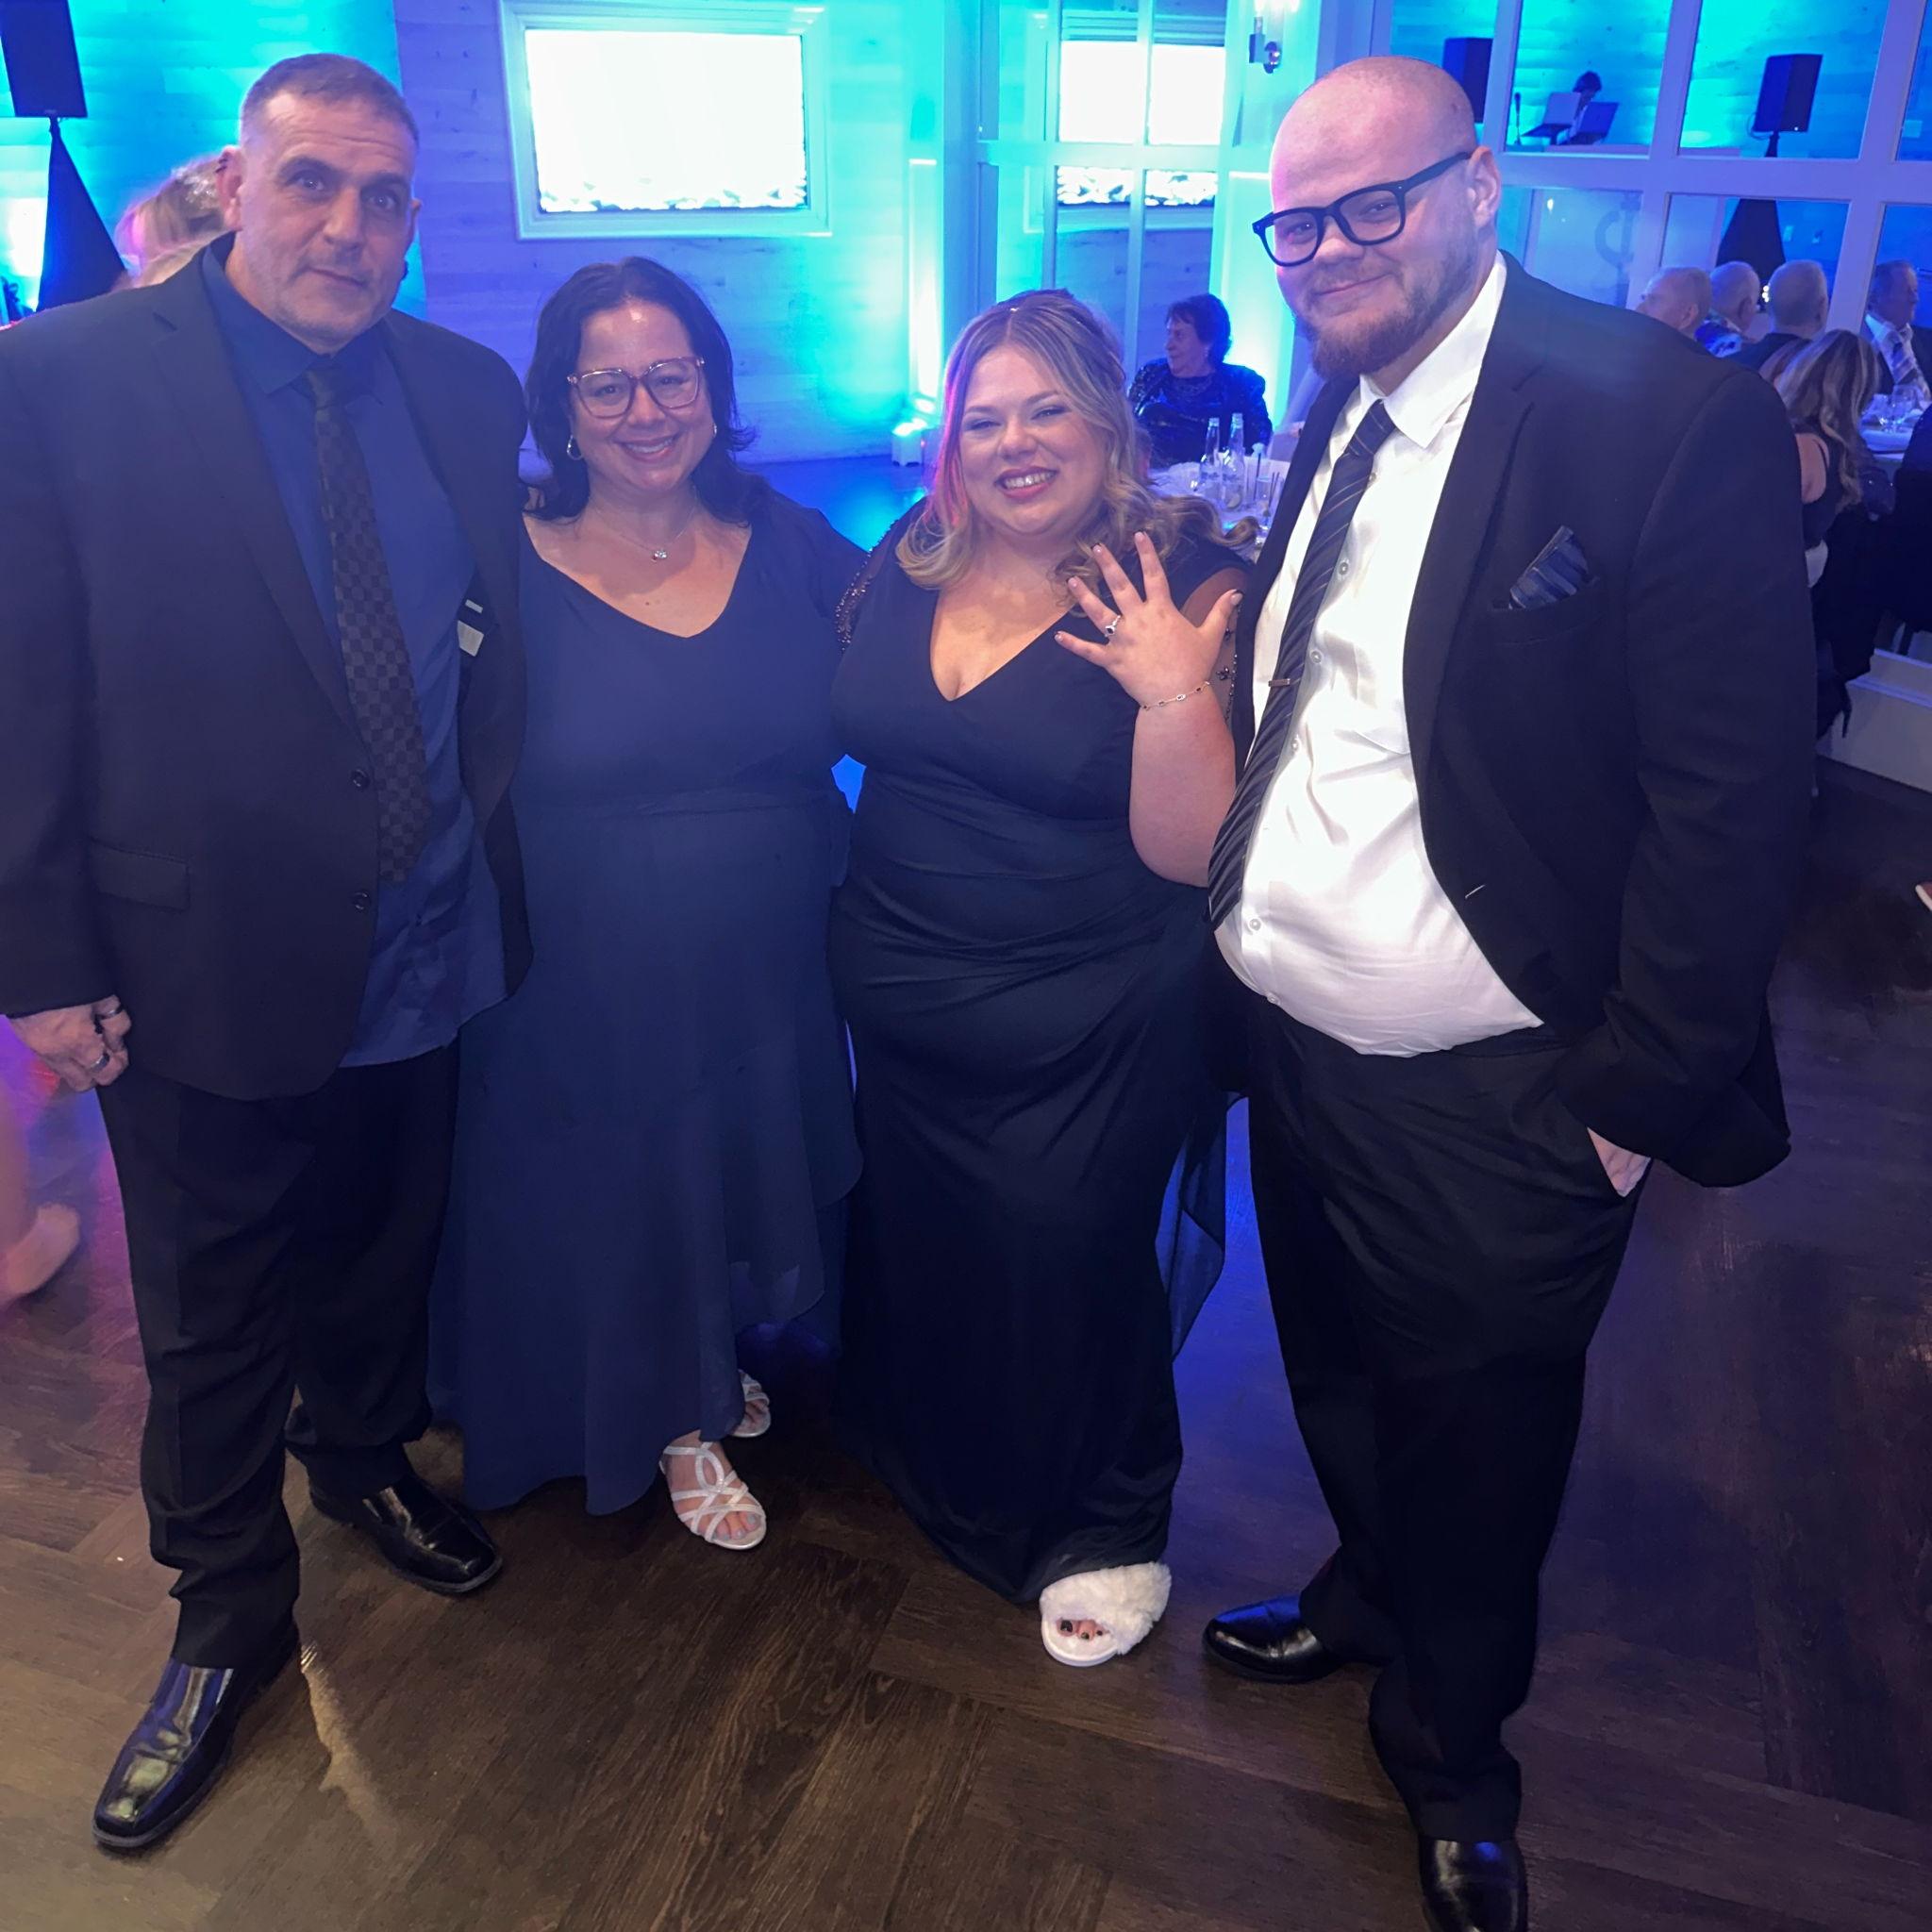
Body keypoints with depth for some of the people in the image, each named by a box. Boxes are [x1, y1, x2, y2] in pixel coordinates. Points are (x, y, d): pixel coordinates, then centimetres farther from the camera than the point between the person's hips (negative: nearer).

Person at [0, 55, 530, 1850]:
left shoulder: (468, 391, 3)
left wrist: (508, 874, 6)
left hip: (432, 958, 4)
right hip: (208, 963, -3)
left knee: (387, 1263, 24)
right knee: (210, 1329, 15)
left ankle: (362, 1454, 53)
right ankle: (226, 1623, 39)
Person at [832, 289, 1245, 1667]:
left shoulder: (1184, 587, -14)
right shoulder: (908, 564, 0)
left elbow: (1189, 853, -19)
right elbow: (838, 729, 16)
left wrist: (1175, 688, -31)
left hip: (1086, 1038, -5)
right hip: (901, 1017, 6)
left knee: (1063, 1273, 9)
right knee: (914, 1252, 22)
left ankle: (1106, 1529, 39)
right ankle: (934, 1476, 53)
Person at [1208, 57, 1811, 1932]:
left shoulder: (1675, 422, -17)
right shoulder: (1334, 421, 6)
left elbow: (1731, 803, -17)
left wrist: (1636, 1098, -15)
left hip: (1490, 1107, -6)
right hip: (1293, 1043, 6)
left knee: (1471, 1451, 15)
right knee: (1338, 1389, 25)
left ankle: (1449, 1742, 43)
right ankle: (1366, 1597, 55)